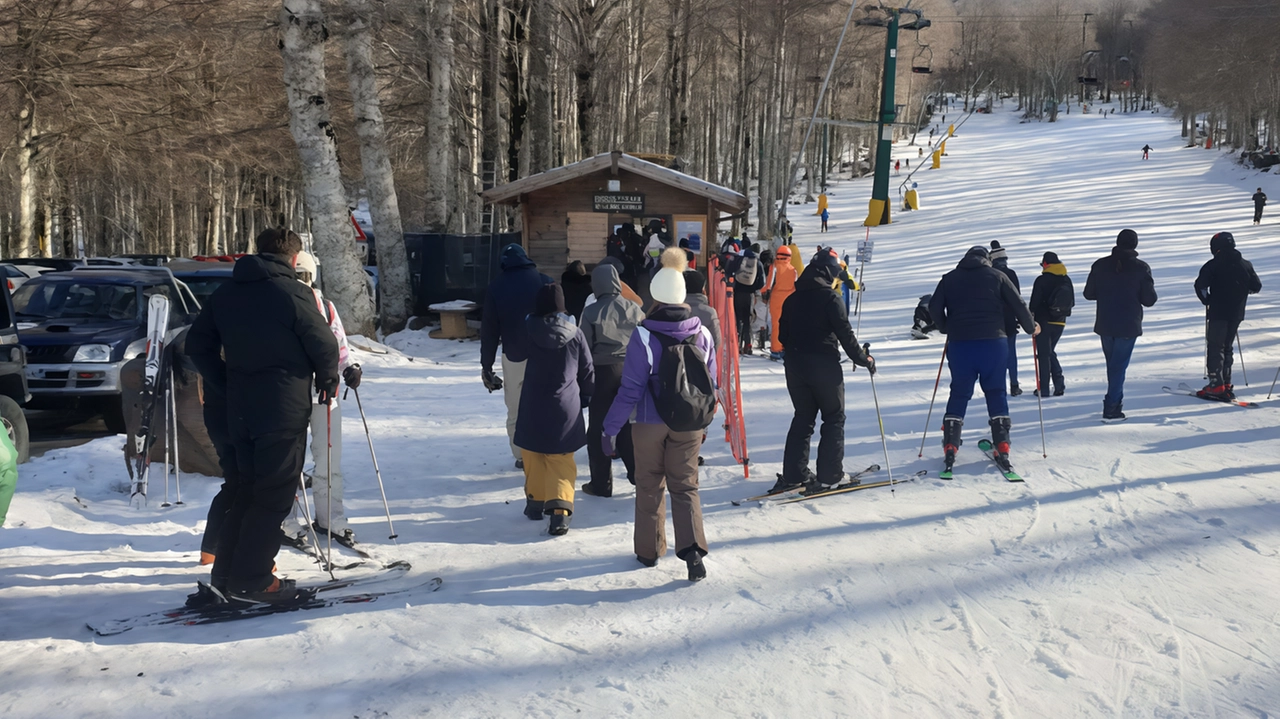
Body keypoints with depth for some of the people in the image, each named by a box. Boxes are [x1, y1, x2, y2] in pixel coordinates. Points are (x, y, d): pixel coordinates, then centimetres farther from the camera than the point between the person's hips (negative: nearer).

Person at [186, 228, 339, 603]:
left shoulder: (226, 293, 9)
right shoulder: (293, 293, -12)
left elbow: (197, 343, 13)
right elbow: (325, 345, -10)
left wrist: (226, 383, 16)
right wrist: (327, 381, 9)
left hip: (240, 409, 7)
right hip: (285, 409, -7)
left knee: (249, 488, 17)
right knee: (275, 495, -1)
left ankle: (226, 571, 18)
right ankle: (251, 580, -1)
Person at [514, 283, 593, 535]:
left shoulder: (529, 331, -7)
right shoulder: (574, 334, -5)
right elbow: (587, 372, 3)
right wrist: (585, 397, 18)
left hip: (533, 407, 0)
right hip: (565, 408, 0)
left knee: (534, 456, 19)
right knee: (561, 461, 4)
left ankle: (535, 500, 30)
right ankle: (559, 508, -12)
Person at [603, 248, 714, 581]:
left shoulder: (644, 335, -16)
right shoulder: (702, 333, -3)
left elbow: (631, 388, -16)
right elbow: (710, 383, 5)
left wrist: (610, 427, -9)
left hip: (650, 424, -2)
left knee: (649, 485, 14)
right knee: (685, 485, 9)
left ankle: (649, 550, 24)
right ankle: (692, 547, -9)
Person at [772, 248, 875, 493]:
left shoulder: (792, 299, 7)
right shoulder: (830, 298, -12)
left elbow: (783, 334, 13)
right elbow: (845, 334, -12)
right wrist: (864, 359, -1)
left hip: (795, 365, 6)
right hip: (824, 366, -6)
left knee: (802, 417, 16)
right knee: (834, 418, 6)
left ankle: (793, 474, 12)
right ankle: (829, 475, 1)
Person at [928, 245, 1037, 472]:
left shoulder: (949, 278, 10)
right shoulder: (997, 276, 6)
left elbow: (934, 308, 7)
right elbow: (1018, 305, 5)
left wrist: (948, 329, 23)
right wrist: (1031, 328, 20)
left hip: (959, 343, 1)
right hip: (993, 342, -1)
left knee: (959, 393, 10)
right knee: (996, 392, 8)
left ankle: (950, 446, 3)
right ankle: (1002, 447, 1)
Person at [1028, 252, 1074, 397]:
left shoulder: (1041, 280, -12)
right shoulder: (1067, 281, 6)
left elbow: (1034, 302, -12)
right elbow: (1072, 302, 12)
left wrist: (1031, 317, 4)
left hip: (1044, 321, -6)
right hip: (1060, 322, 6)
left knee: (1043, 354, 0)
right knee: (1050, 352, 19)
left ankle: (1043, 388, -2)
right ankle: (1059, 385, 9)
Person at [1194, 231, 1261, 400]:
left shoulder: (1213, 265, -9)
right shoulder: (1246, 265, 7)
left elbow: (1201, 285, -18)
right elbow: (1256, 287, 12)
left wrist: (1207, 301, -1)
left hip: (1218, 312, -5)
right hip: (1237, 313, 5)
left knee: (1215, 348, -2)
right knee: (1227, 347, 16)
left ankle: (1216, 385, -12)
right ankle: (1226, 385, 14)